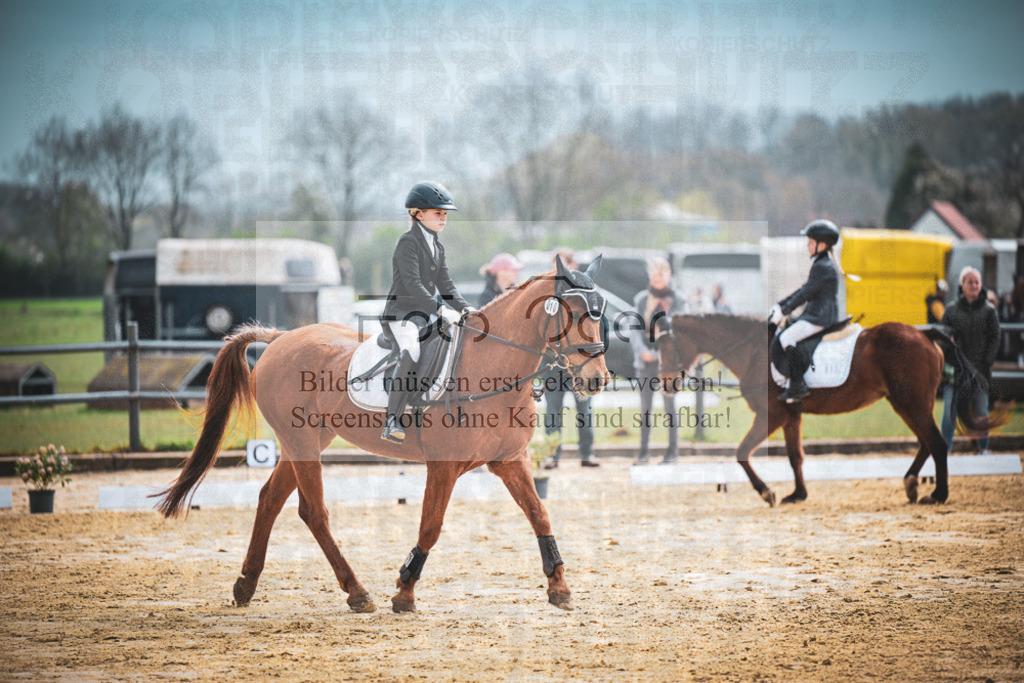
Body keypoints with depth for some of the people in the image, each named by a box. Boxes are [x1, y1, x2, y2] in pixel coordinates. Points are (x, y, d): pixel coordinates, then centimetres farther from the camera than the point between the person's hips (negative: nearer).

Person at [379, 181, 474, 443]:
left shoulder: (437, 247, 18)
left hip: (427, 318, 9)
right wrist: (440, 309, -30)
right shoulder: (408, 242, -9)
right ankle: (392, 422, -39)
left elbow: (445, 286, 17)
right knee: (410, 352, -35)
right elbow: (412, 284, -21)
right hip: (400, 315, -9)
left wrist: (465, 308, -1)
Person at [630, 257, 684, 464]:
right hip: (645, 361, 2)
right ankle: (644, 449, 5)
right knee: (645, 405, 2)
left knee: (669, 404, -3)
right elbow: (635, 328, 4)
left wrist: (658, 353, -14)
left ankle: (673, 449, 3)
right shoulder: (641, 299, 10)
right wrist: (641, 350, -14)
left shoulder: (677, 301, 2)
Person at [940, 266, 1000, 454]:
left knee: (981, 411, 5)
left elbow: (994, 339, 2)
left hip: (980, 368, 0)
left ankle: (983, 448, 17)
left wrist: (985, 363, -8)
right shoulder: (952, 309, 6)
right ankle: (946, 450, 1)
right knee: (949, 411, -5)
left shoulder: (989, 310, 4)